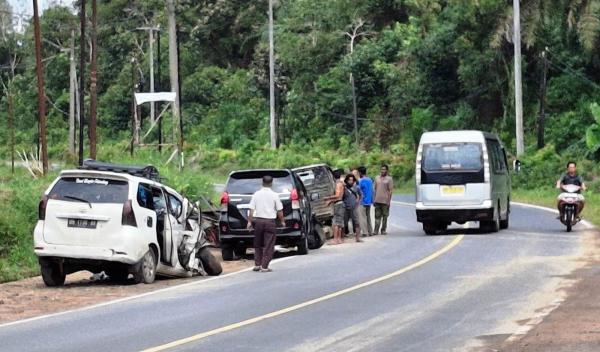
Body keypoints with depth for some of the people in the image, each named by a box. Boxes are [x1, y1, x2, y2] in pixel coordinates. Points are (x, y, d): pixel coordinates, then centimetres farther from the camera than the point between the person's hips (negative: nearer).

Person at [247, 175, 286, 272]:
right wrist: (282, 221, 12)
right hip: (270, 222, -3)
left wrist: (249, 221, 8)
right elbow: (279, 211, -1)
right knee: (268, 245, 2)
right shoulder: (274, 195, -5)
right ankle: (264, 267, -3)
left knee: (258, 244, 16)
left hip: (258, 221, 3)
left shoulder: (256, 194, 2)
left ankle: (257, 265, 14)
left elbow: (251, 210, 1)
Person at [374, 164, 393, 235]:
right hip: (377, 200, 4)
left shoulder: (389, 179, -1)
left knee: (385, 216, 4)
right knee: (377, 216, 2)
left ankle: (383, 230, 11)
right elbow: (375, 189, 14)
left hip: (385, 201, -4)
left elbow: (390, 191, -5)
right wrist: (374, 199, 10)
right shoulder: (377, 178, 12)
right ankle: (376, 231, 1)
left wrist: (389, 200, -11)